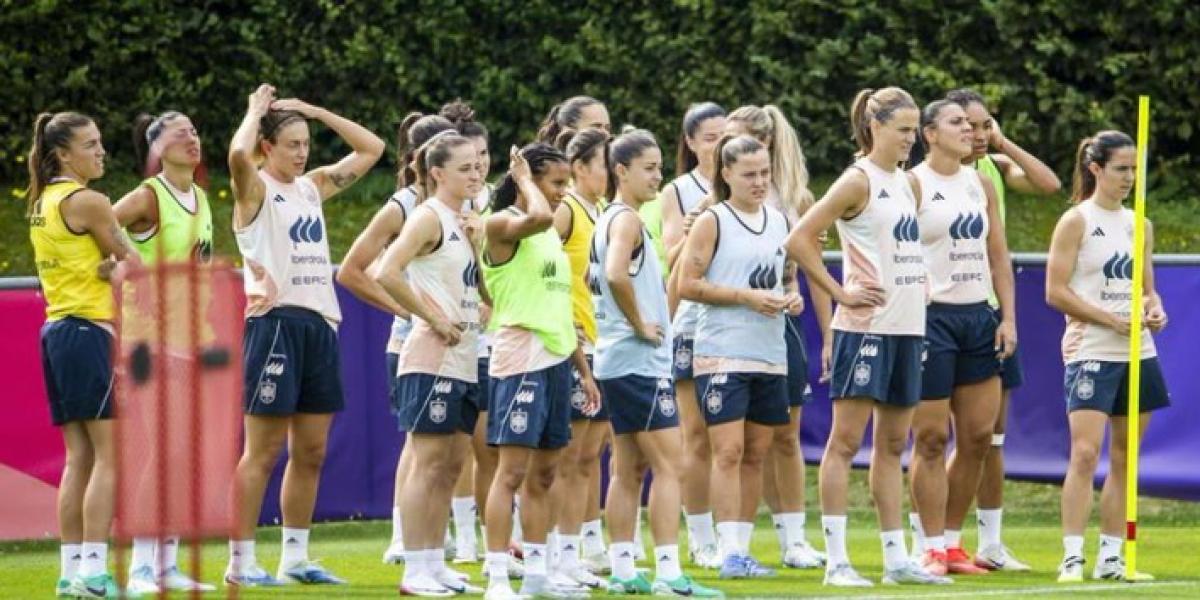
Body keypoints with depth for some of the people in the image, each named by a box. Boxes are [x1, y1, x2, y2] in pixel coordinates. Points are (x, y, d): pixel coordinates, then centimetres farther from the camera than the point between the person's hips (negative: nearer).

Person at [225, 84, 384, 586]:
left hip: (320, 324, 7)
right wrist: (256, 111, -7)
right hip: (276, 320, -7)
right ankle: (241, 560, -2)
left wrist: (316, 112, 13)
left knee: (310, 452, 9)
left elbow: (371, 149, 22)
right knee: (263, 451, -6)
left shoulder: (312, 187, 17)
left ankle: (295, 558, 15)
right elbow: (238, 154, -26)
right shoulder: (255, 189, -3)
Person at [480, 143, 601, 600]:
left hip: (556, 359, 9)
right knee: (512, 469, -11)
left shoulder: (551, 235, 19)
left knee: (543, 473, 11)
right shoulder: (501, 224, -7)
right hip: (520, 358, -9)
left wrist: (584, 369, 21)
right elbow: (537, 217, -31)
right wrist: (524, 181, -13)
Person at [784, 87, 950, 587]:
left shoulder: (905, 183, 15)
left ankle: (896, 558, 13)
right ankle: (836, 560, -7)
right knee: (846, 442, -6)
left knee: (892, 445, 10)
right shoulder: (859, 181, -8)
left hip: (907, 327, 8)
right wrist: (841, 293, -14)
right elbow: (799, 240, -14)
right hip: (866, 325, -8)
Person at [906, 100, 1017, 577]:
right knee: (931, 438, -4)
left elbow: (999, 256, 15)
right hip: (932, 317, -7)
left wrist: (1008, 317, 7)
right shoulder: (913, 184, -6)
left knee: (978, 437, 6)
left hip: (978, 318, 7)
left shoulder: (981, 184, 13)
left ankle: (952, 542, 15)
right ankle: (933, 549, 0)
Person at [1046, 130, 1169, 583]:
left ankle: (1111, 557, 10)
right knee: (1085, 453, -14)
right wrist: (1114, 320, -15)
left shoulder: (1139, 224, 14)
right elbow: (1055, 292, -9)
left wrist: (1155, 311, -2)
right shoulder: (1076, 222, -4)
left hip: (1138, 354, 6)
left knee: (1124, 458, 6)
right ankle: (1072, 558, -13)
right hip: (1091, 353, -6)